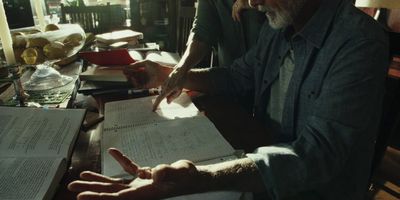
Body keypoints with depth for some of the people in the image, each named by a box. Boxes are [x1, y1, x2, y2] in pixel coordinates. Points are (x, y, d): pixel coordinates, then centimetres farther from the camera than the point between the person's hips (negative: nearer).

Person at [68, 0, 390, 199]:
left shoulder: (360, 43, -24)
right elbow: (238, 76, 10)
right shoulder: (278, 26, 0)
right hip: (264, 158, 6)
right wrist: (168, 75, -1)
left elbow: (317, 155, -32)